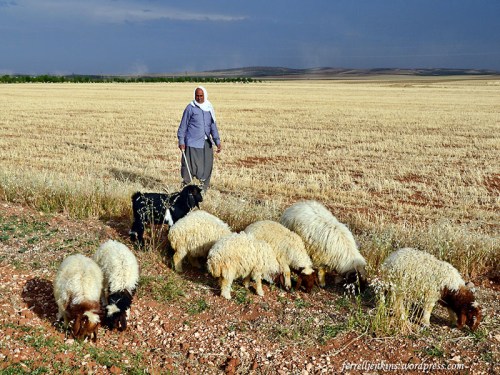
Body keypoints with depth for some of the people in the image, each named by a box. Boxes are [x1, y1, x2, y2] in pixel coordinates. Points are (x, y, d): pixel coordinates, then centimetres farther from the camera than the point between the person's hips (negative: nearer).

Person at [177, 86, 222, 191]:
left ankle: (204, 188, 19)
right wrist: (181, 141, -8)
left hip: (206, 143, 5)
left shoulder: (209, 108, 9)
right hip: (192, 143, -5)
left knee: (207, 167, 8)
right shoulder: (190, 108, -4)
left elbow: (213, 126, 10)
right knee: (190, 166, -5)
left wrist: (217, 141, 0)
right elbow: (183, 125, -2)